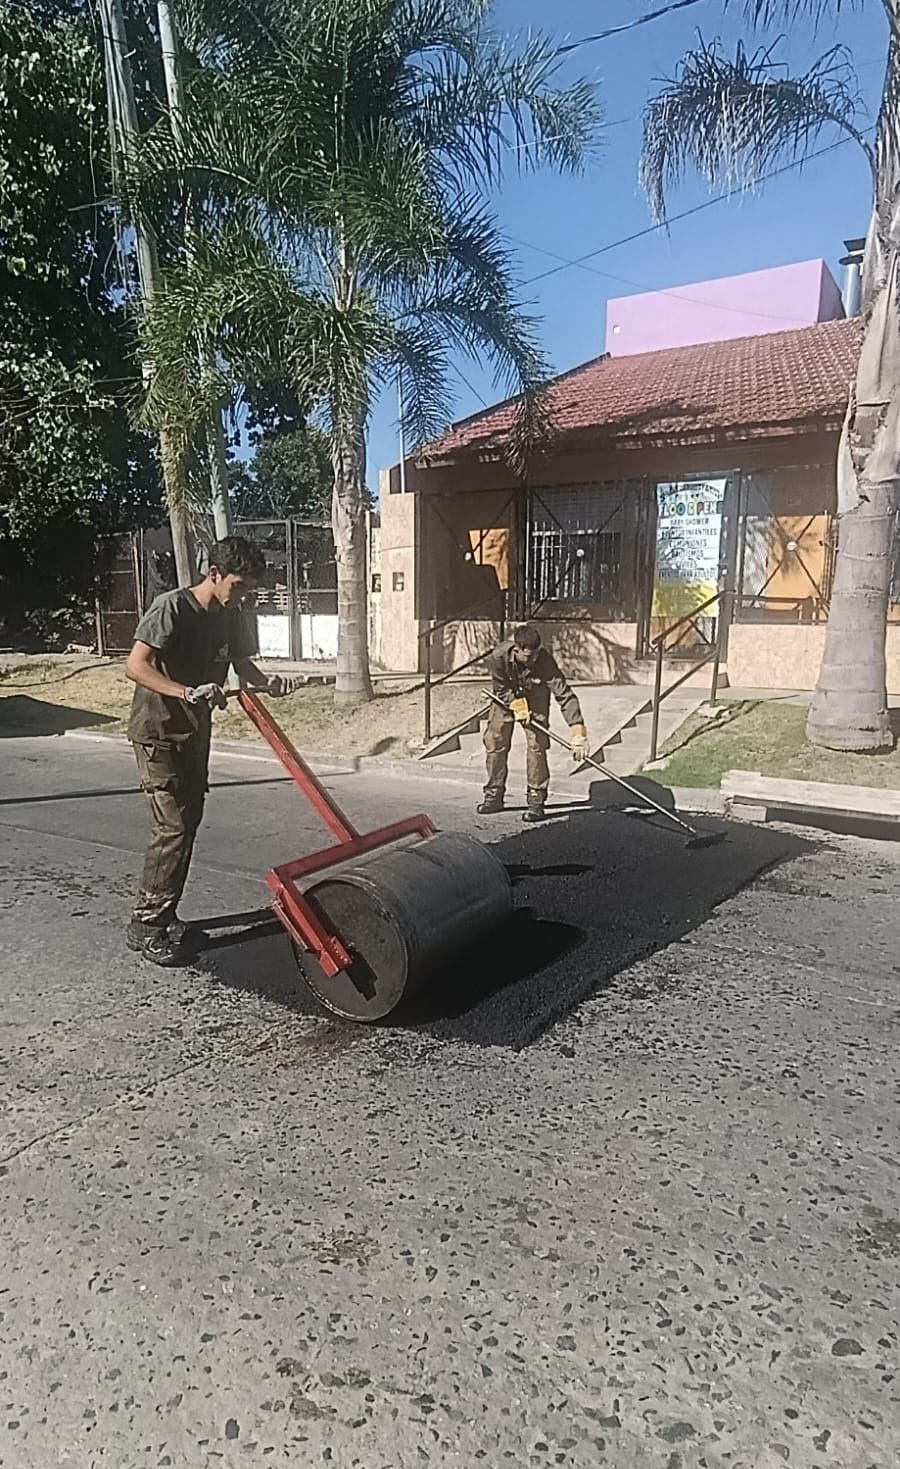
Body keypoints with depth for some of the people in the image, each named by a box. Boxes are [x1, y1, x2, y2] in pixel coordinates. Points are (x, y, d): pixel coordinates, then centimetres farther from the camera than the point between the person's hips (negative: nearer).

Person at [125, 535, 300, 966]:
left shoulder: (232, 616, 4)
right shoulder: (172, 607, -18)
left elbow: (243, 665, 12)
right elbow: (135, 667, -24)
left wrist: (269, 683, -10)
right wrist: (187, 692, -37)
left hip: (195, 733, 8)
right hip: (158, 732, -8)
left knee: (188, 822, 10)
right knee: (172, 827, -11)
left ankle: (164, 918, 21)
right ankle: (146, 926, 1)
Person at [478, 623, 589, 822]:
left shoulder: (545, 661, -37)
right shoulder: (498, 658, -34)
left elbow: (565, 696, -38)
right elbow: (501, 689, -15)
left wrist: (578, 734, -43)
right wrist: (518, 707, -20)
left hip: (535, 697, -1)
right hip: (506, 698, 1)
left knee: (537, 744, -12)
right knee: (495, 743, -1)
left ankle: (536, 800, -4)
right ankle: (494, 796, 14)